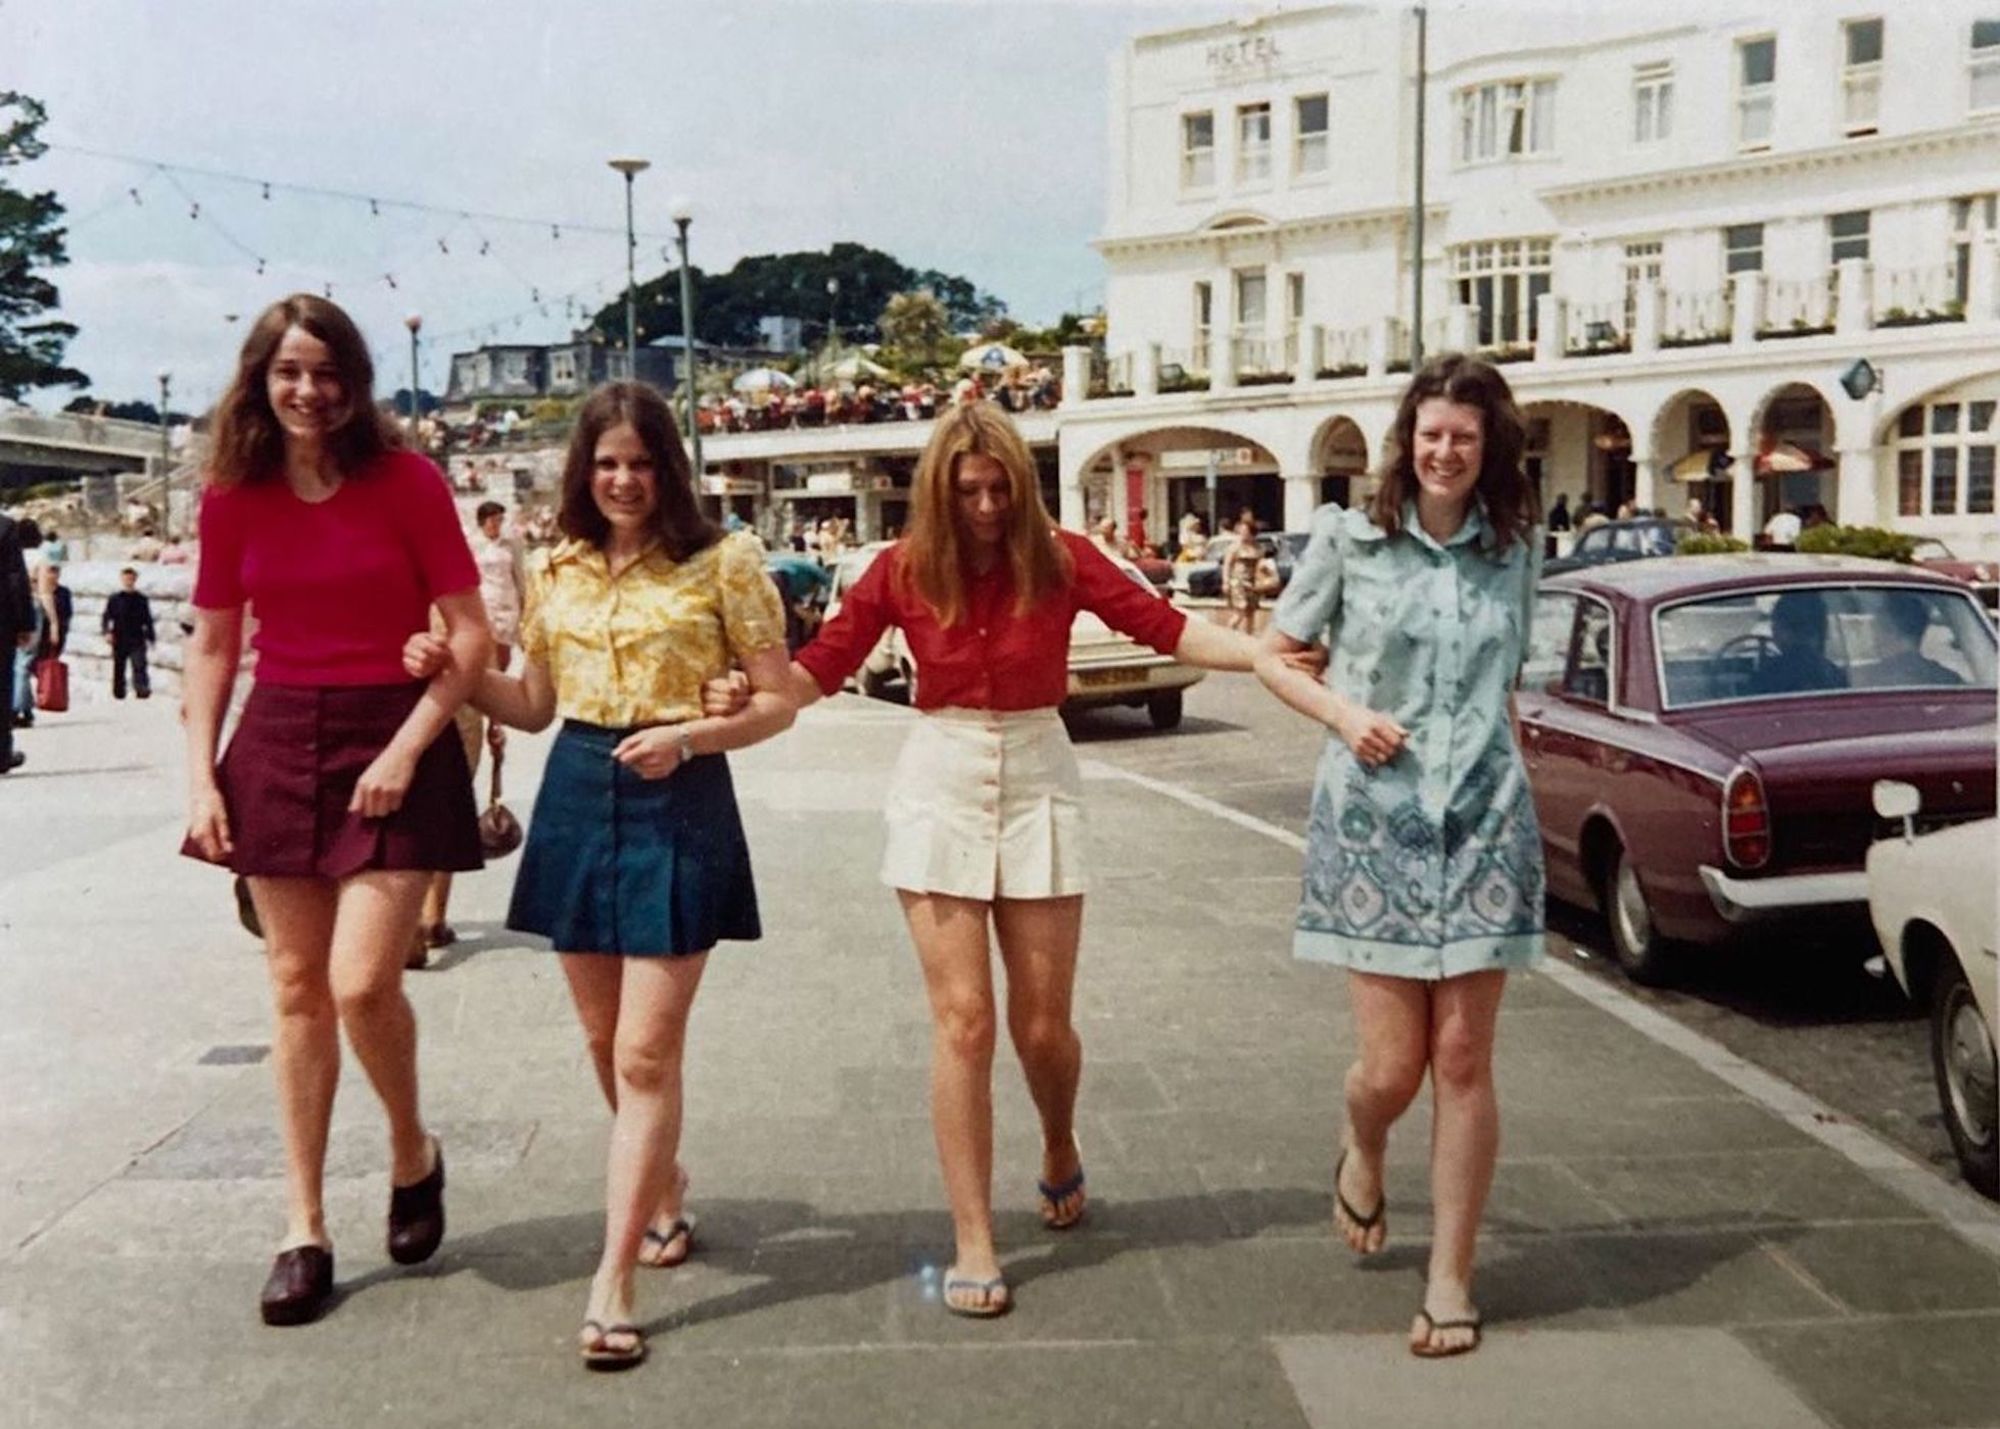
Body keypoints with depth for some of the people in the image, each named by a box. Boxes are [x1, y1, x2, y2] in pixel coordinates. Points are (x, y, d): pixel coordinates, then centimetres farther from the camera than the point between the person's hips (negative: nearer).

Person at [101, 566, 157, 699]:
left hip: (137, 640, -1)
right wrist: (107, 632, -11)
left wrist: (151, 637, 12)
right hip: (119, 640, 1)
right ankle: (118, 693, 12)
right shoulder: (115, 598, 8)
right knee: (119, 668, 6)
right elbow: (107, 617, 5)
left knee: (139, 666, -15)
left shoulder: (141, 600, 11)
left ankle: (142, 690, -23)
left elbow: (148, 620, 15)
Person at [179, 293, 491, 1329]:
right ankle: (304, 1231, 17)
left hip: (392, 741, -3)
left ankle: (413, 1153, 18)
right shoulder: (233, 496, 4)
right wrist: (199, 777, 1)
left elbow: (470, 636, -6)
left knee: (361, 983, -13)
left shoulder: (407, 482, -6)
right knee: (297, 989, 7)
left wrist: (405, 750, -15)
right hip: (275, 745, 4)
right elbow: (212, 648, 10)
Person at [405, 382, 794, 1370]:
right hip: (577, 796, 5)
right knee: (603, 1038, 14)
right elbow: (533, 705, 16)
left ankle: (612, 1286, -3)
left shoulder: (722, 563, -4)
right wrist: (454, 673, 0)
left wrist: (688, 736, -19)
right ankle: (661, 1185, 40)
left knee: (646, 1051, -7)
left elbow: (776, 702, -4)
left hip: (679, 801, -5)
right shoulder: (555, 572, 9)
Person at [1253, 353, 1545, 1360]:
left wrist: (1478, 740, 4)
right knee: (1391, 1066, -1)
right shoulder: (1349, 539, 0)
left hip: (1483, 821, 2)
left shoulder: (1517, 551, 7)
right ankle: (1361, 1155, 36)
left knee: (1462, 1059, 1)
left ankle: (1452, 1279, 14)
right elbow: (1273, 655, 7)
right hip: (1372, 819, -1)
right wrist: (1343, 713, -9)